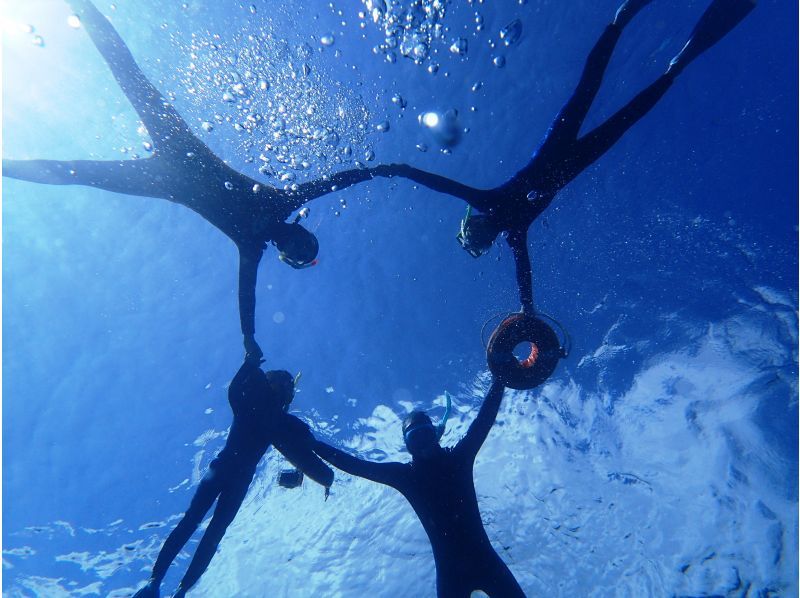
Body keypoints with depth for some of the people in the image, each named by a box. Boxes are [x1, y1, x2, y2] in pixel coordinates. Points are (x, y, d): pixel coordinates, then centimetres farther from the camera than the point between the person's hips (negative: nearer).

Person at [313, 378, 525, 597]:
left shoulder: (458, 457, -1)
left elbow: (485, 419, -3)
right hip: (450, 570, 0)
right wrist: (310, 444, -4)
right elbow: (354, 465, -2)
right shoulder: (406, 473, -2)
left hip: (484, 558, 1)